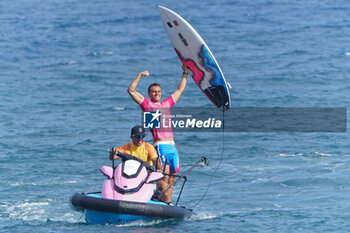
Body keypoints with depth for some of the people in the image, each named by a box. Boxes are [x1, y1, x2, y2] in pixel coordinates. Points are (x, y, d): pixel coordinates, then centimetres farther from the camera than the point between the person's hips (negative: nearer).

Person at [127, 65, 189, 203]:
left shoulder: (166, 104, 22)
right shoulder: (146, 104, 9)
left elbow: (180, 90, 32)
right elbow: (131, 90, 2)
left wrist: (185, 74, 31)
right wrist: (140, 75, 0)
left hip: (172, 146, 6)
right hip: (160, 145, -6)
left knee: (172, 177, 5)